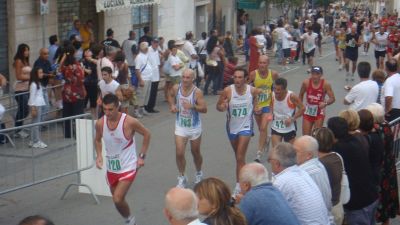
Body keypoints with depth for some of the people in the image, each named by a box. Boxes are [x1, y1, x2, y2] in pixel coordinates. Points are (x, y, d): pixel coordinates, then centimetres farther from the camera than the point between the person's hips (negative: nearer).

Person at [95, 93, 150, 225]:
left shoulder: (129, 122, -21)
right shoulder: (100, 123, -9)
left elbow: (146, 134, -5)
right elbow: (97, 140, 12)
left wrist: (142, 156, -7)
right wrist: (99, 156, -5)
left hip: (128, 167, -5)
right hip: (111, 168, 5)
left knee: (117, 199, -16)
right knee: (118, 200, 16)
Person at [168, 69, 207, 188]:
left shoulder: (197, 92, -19)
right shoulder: (176, 88, -9)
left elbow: (204, 109, -18)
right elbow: (171, 96, 14)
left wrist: (193, 106, -35)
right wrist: (172, 105, -5)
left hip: (194, 127, -2)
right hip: (180, 126, 2)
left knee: (196, 153, 15)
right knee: (179, 153, -6)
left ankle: (199, 174, 41)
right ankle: (182, 178, 12)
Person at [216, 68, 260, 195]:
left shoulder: (253, 90, -12)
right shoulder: (228, 91, -14)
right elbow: (218, 106, -4)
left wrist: (256, 107, -9)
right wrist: (222, 107, -28)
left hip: (245, 127, -2)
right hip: (232, 126, 2)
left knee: (240, 157, -12)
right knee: (238, 155, 19)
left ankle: (238, 185, -8)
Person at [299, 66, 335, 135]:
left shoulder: (325, 84, -16)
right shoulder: (306, 82, -12)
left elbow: (332, 98, -16)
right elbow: (301, 95, 5)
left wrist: (325, 103, -35)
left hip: (319, 112, -1)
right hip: (308, 111, 1)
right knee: (305, 136, 3)